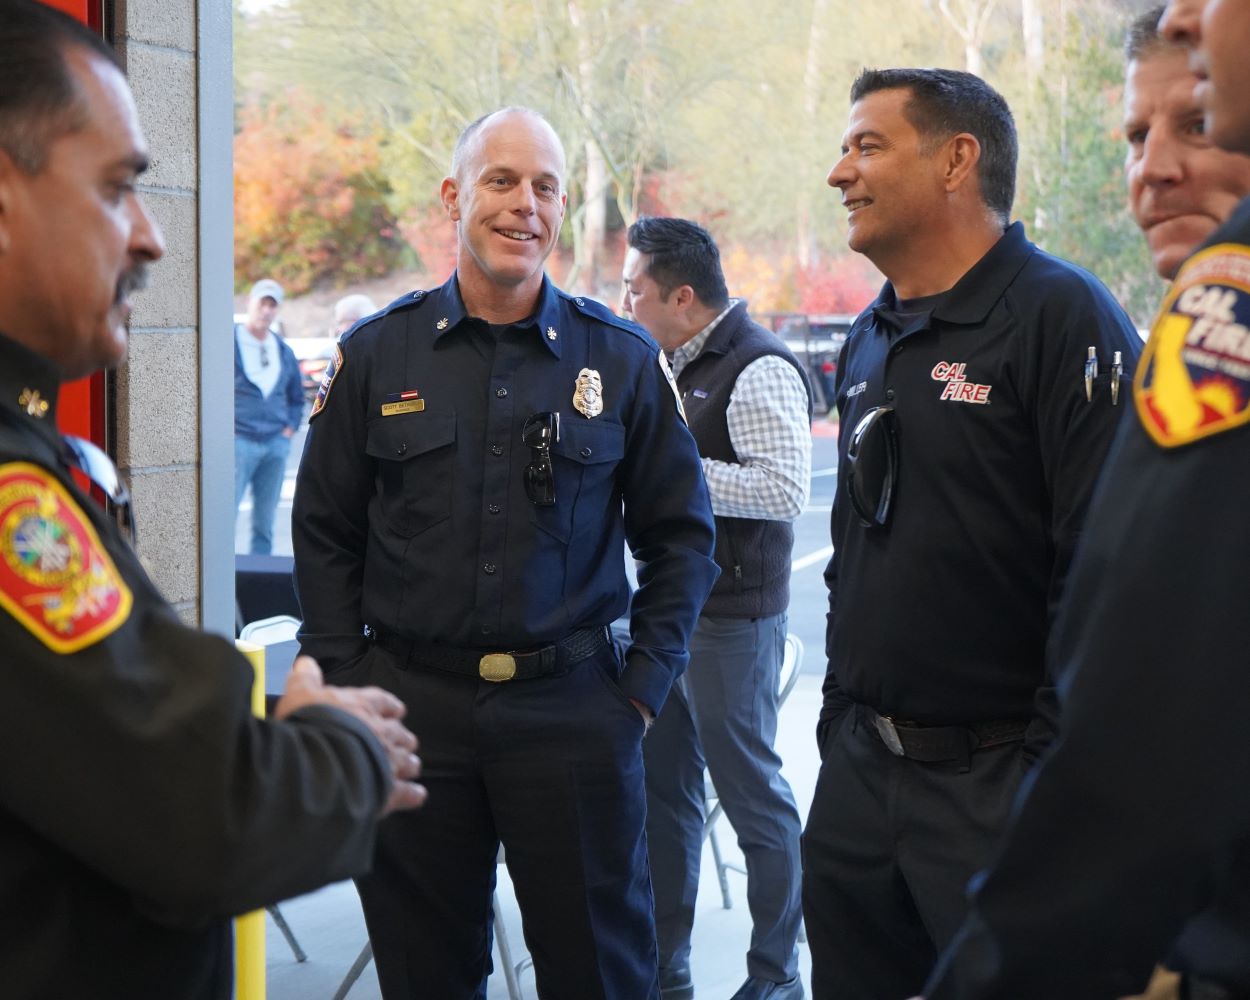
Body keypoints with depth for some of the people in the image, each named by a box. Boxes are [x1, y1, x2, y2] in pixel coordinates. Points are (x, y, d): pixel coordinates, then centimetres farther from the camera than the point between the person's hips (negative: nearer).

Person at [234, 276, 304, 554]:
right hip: (238, 440, -5)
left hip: (276, 444, 5)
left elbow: (296, 397, 24)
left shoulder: (283, 351, 15)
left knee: (265, 520, 8)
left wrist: (290, 428, 10)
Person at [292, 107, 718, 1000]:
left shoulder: (624, 359, 2)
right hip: (409, 703, 1)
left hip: (574, 703, 0)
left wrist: (645, 686, -1)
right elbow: (325, 534, 7)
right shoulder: (377, 354, 3)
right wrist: (344, 682, 1)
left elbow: (681, 534, 6)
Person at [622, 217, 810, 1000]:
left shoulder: (759, 369, -16)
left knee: (751, 792, 2)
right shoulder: (681, 365, 11)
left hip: (730, 618, -9)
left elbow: (785, 490, -25)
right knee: (661, 785, 14)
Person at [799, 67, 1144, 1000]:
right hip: (859, 775, 8)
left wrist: (1053, 777, -18)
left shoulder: (1062, 317, -12)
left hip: (998, 783, -7)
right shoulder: (870, 344, 13)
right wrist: (840, 722, 17)